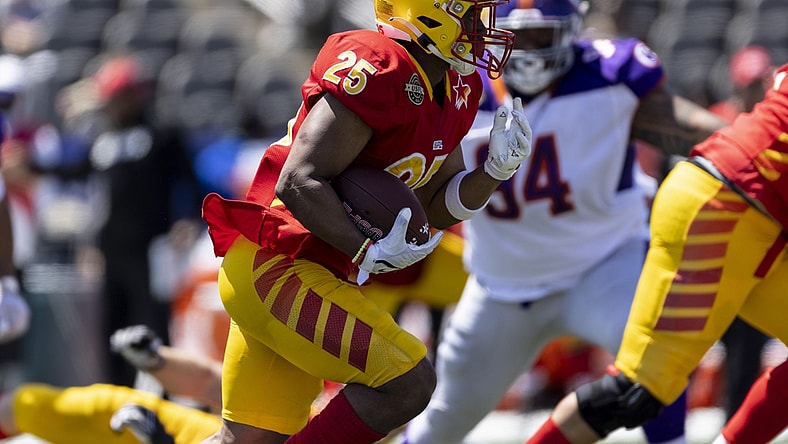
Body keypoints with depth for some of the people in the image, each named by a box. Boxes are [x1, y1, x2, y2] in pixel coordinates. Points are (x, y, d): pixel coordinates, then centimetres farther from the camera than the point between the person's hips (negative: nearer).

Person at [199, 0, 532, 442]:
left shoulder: (455, 90, 10)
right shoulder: (381, 72, -21)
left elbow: (440, 207, 15)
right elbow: (299, 183, -24)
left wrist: (497, 170, -2)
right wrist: (369, 253, -25)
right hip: (275, 268, -10)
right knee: (407, 382, -14)